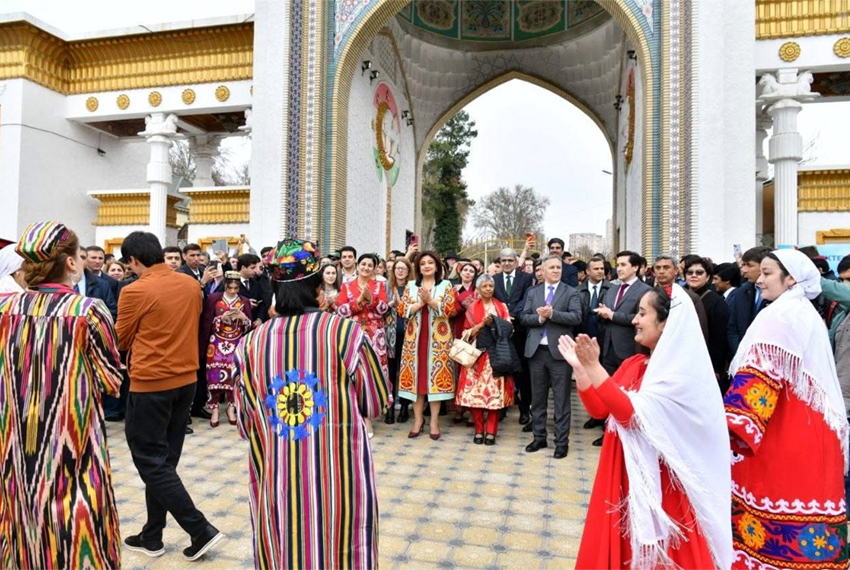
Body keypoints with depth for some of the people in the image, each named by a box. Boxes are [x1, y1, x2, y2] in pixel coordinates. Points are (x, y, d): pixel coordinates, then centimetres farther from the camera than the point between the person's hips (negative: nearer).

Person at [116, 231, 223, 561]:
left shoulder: (135, 291, -15)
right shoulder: (191, 285, 2)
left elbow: (121, 341, -1)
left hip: (150, 385, -7)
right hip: (186, 380, 7)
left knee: (151, 463, 4)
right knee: (164, 460, 15)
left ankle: (201, 530, 2)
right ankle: (152, 537, 26)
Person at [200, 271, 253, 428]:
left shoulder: (245, 301, 4)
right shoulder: (213, 299, -2)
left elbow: (249, 326, 4)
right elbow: (206, 323, -4)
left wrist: (244, 318, -15)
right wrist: (222, 317, -18)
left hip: (237, 345, 1)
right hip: (217, 344, -1)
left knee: (235, 376, -2)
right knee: (215, 376, -5)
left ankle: (231, 408, 12)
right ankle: (214, 410, 6)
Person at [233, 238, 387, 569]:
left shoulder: (250, 344, -4)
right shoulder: (346, 332, -13)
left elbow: (244, 425, 6)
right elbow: (376, 404, -2)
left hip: (275, 485, 3)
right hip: (339, 481, -2)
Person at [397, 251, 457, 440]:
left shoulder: (445, 285, 5)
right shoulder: (411, 286, 10)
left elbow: (450, 310, -7)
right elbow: (402, 310, 0)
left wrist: (430, 300, -17)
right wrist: (420, 303, -13)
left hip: (438, 337, -2)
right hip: (415, 337, 2)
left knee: (436, 376, -1)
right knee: (416, 375, 3)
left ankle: (434, 420, 8)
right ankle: (418, 418, 14)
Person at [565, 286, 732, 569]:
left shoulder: (683, 371, -17)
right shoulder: (633, 364, 6)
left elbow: (633, 414, -27)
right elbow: (598, 410, 4)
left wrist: (593, 367, -29)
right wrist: (579, 367, -6)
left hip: (659, 481, -7)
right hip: (623, 475, 7)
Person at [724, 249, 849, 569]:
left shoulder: (779, 315, -15)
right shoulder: (808, 314, 15)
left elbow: (760, 376, -24)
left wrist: (734, 424, -27)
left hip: (782, 432, -9)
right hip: (811, 429, 9)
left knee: (773, 490, -2)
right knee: (802, 490, 14)